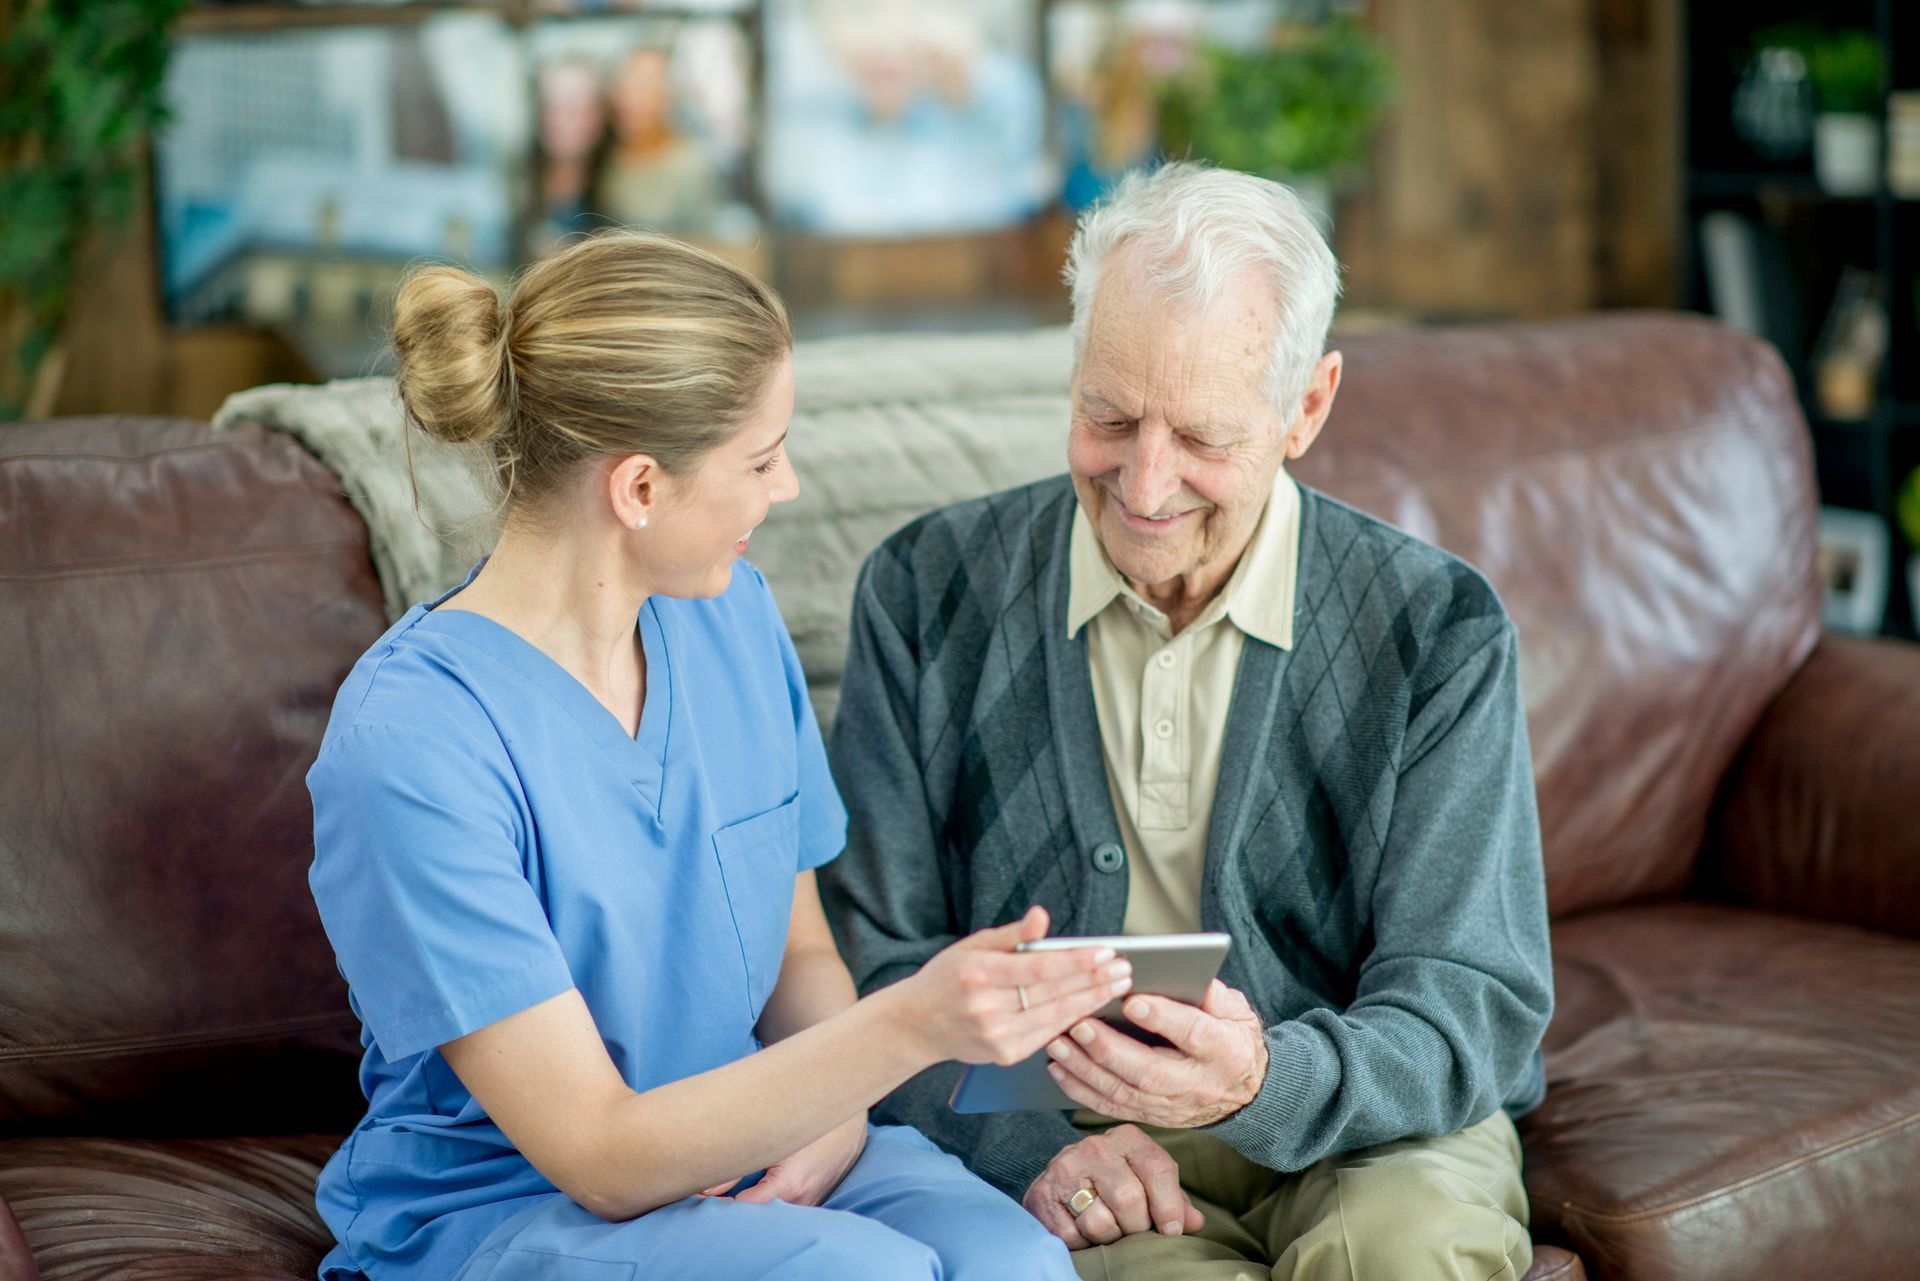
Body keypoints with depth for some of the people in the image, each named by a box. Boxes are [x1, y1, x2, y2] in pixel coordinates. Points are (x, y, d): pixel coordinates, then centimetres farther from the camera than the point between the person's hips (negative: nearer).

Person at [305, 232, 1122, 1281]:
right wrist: (910, 1026, -33)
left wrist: (837, 1115, -10)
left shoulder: (731, 617, 1)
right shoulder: (411, 737, -21)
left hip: (748, 1140, 6)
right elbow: (601, 1157, -22)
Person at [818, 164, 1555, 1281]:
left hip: (1367, 1134, 1)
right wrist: (1029, 1144, -17)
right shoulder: (927, 593, 1)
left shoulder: (1439, 631, -3)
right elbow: (877, 960, 2)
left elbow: (1474, 1008, -7)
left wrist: (1265, 1083, -28)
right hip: (1058, 1148, -1)